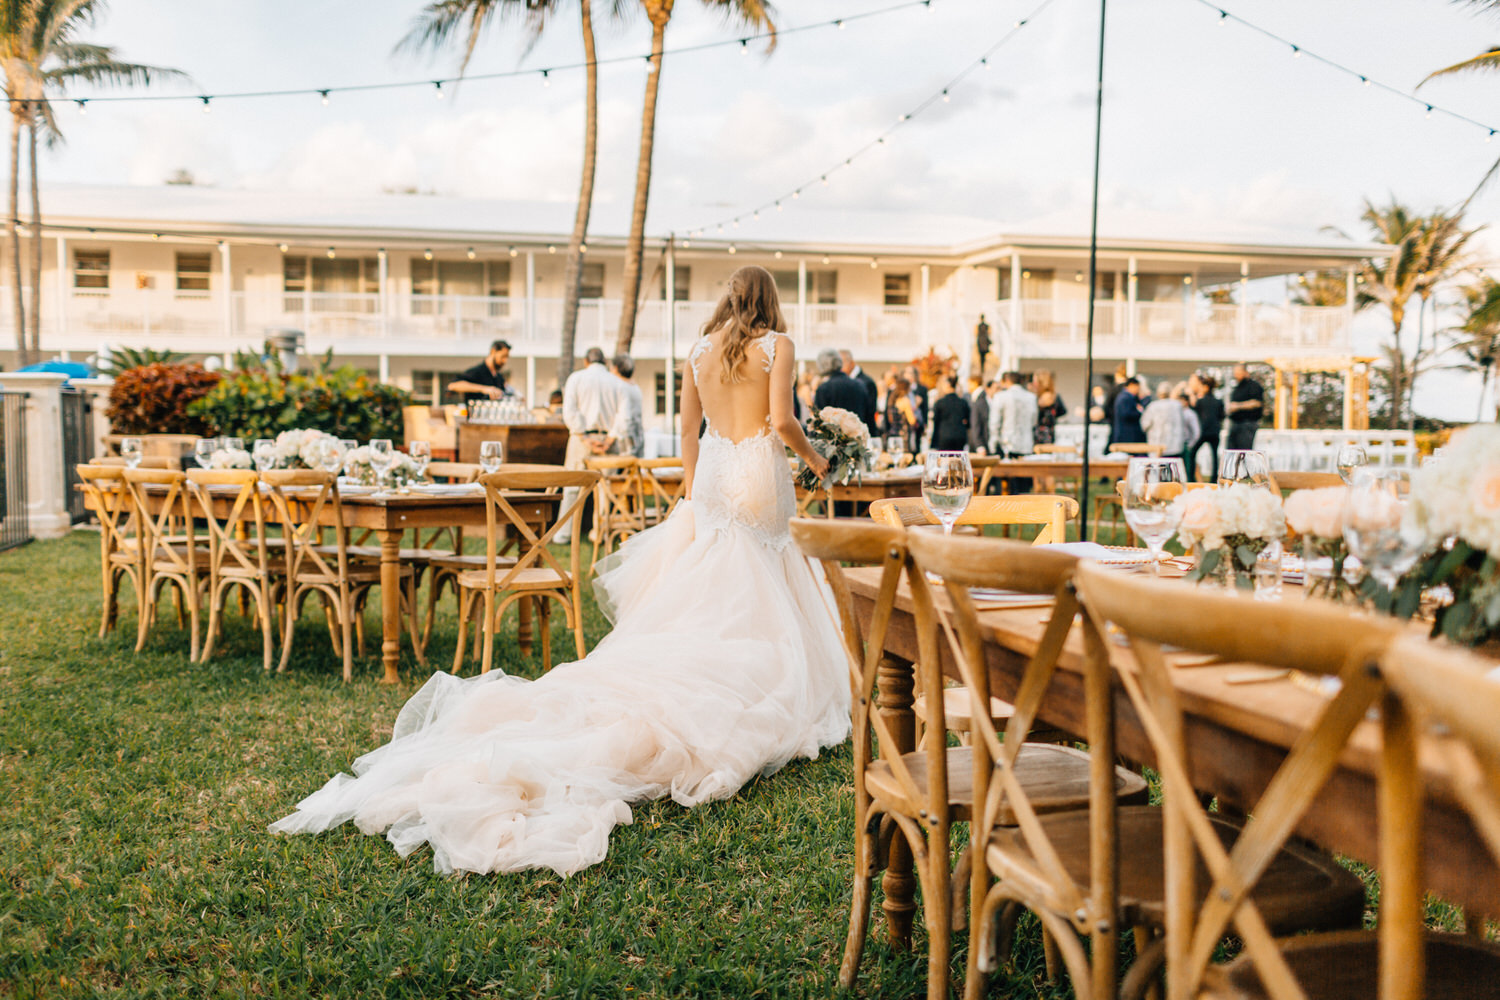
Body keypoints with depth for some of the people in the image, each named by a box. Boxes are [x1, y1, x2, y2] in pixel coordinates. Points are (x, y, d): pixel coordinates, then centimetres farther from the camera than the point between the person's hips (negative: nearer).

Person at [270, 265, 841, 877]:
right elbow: (780, 421, -12)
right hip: (758, 479, -5)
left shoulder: (699, 350, 14)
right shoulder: (777, 345, -3)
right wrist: (812, 457, 7)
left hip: (711, 479, 6)